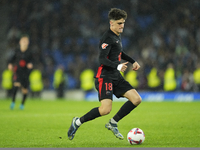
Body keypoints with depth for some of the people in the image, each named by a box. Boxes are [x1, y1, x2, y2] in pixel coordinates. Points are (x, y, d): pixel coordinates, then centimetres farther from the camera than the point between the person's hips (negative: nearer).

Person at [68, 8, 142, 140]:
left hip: (116, 77, 9)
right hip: (105, 77, -9)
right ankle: (78, 122, 0)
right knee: (106, 110, -21)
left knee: (137, 99, -3)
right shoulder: (108, 38, -14)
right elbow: (102, 59, -24)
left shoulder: (117, 36, 16)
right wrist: (118, 66, -35)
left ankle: (113, 123, 8)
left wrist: (133, 61, 28)